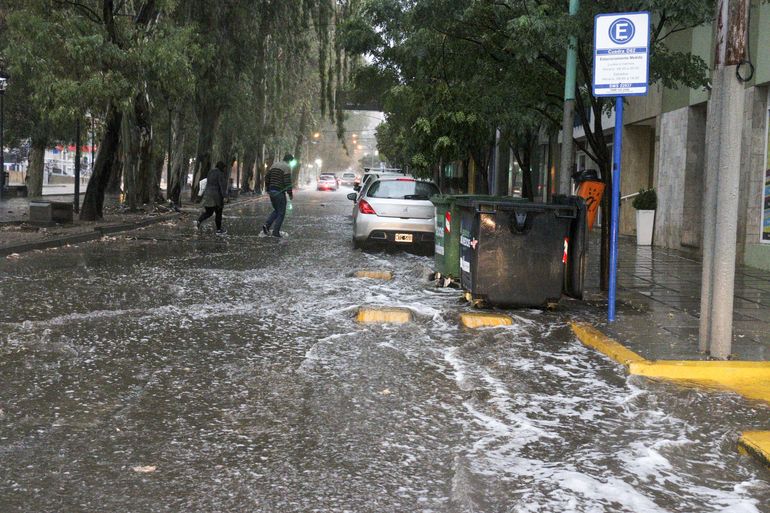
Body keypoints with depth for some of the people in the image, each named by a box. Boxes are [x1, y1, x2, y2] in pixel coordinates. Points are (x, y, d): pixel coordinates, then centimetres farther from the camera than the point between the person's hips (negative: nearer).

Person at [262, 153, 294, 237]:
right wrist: (290, 194, -9)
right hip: (279, 192, -8)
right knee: (281, 213, 2)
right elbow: (287, 182, -17)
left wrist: (267, 189, 21)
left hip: (271, 191, 8)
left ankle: (266, 225, 2)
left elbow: (267, 177, 14)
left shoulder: (274, 165, 13)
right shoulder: (287, 167, -10)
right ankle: (276, 232, 0)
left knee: (276, 210, 20)